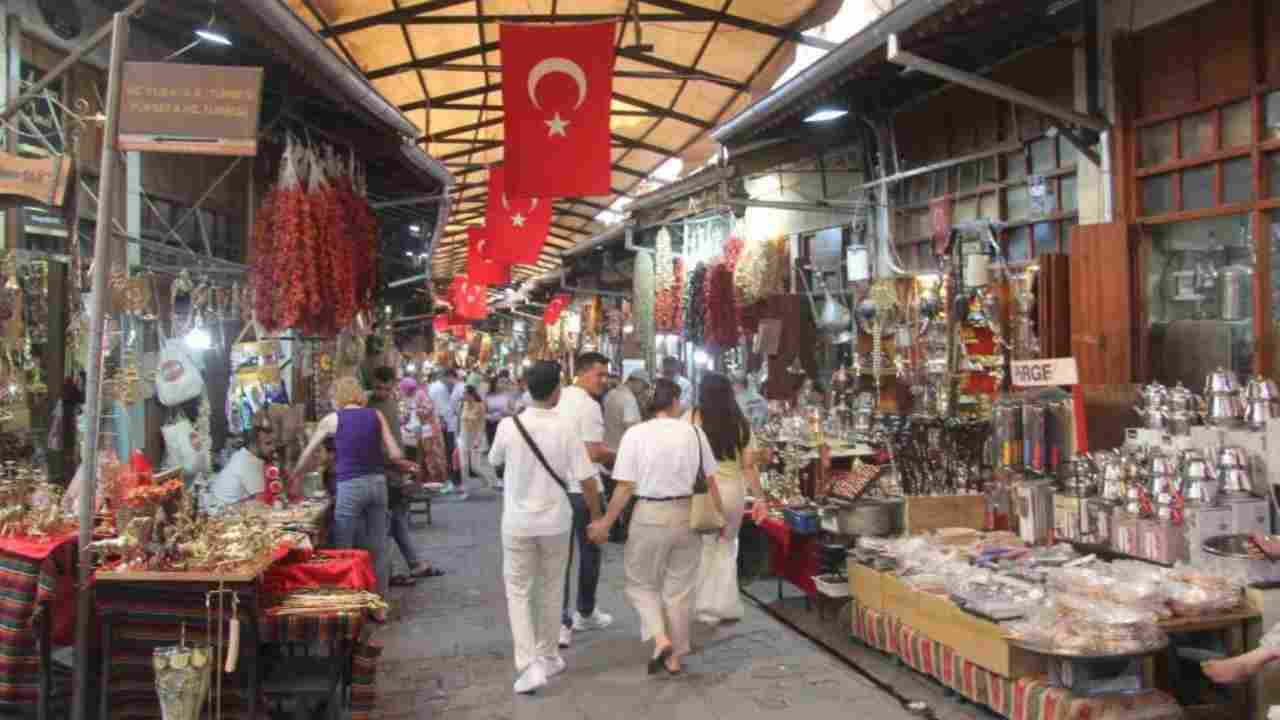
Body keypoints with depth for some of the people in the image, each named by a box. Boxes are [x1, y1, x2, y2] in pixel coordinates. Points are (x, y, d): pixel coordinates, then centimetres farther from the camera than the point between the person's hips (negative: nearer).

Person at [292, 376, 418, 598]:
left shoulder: (332, 419, 2)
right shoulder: (376, 415, 6)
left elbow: (308, 452, 14)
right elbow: (395, 455, 2)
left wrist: (296, 476, 30)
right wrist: (407, 465, 23)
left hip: (350, 486, -3)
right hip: (377, 482, 3)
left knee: (343, 548, 6)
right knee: (378, 546, 10)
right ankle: (380, 597, 16)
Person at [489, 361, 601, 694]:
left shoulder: (508, 426, -11)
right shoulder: (565, 428, -13)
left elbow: (494, 460, 9)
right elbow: (585, 480, -12)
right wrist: (597, 516, 3)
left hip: (518, 522, -1)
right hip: (556, 521, 1)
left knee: (518, 592, 9)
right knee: (550, 590, 18)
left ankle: (530, 665, -2)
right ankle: (548, 658, 31)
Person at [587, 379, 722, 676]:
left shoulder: (636, 434, -9)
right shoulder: (694, 432, -2)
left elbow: (625, 487, -9)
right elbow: (710, 481, 3)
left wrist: (606, 523, 1)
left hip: (650, 515, -2)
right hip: (687, 514, 3)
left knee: (641, 583, 16)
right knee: (679, 589, 15)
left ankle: (661, 639, -3)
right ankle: (675, 657, 25)